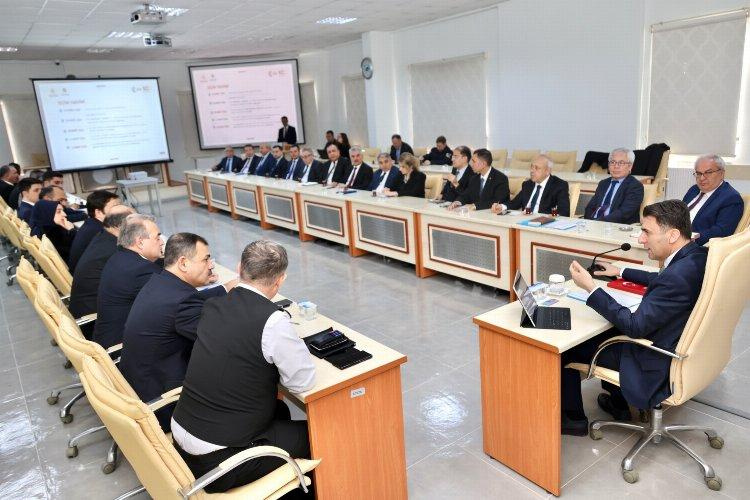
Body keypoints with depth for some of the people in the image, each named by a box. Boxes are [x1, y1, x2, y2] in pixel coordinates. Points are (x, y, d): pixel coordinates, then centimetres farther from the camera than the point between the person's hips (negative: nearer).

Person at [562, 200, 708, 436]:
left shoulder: (678, 275, -33)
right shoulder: (699, 255, -4)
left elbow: (635, 327, -28)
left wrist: (591, 288, -26)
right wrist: (621, 272, 25)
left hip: (658, 369, -9)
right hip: (681, 350, 9)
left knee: (568, 345, 1)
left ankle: (573, 418, 22)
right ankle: (618, 402, 37)